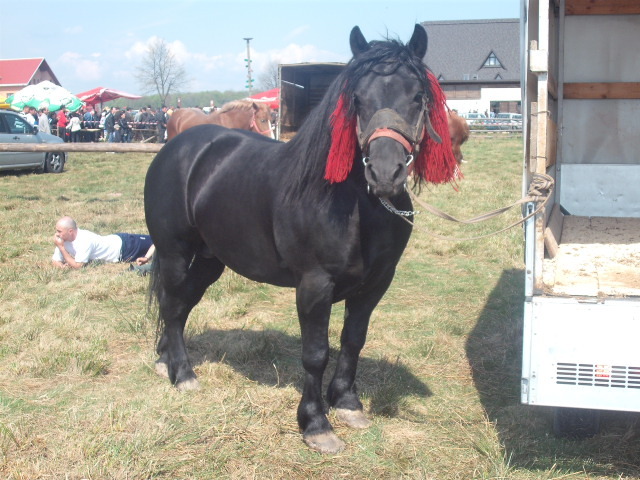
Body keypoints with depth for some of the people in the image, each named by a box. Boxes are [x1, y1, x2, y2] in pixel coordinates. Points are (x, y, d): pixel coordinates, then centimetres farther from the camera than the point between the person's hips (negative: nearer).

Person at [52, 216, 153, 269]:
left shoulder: (84, 240, -37)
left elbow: (78, 265, -35)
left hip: (123, 246, -7)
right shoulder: (64, 239, -13)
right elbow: (55, 260, -3)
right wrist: (62, 266, -26)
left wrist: (61, 247, -33)